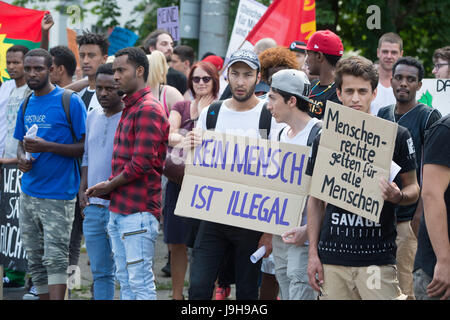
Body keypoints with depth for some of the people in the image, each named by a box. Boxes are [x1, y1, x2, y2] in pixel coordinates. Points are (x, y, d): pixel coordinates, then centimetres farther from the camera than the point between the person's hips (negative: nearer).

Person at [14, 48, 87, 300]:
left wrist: (46, 147, -19)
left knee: (55, 259, -10)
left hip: (58, 196, -6)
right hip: (29, 194, 7)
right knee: (35, 260, 8)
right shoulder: (27, 105, 13)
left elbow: (85, 146, -9)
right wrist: (22, 157, 0)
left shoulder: (70, 102, -7)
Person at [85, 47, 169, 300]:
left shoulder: (148, 110, -14)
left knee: (141, 282, -9)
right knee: (125, 280, 12)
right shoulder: (129, 108, 19)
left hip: (138, 212, -10)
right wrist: (107, 189, 10)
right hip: (119, 210, 10)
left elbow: (142, 163, -19)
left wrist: (110, 186, -7)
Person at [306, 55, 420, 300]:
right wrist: (313, 253, 8)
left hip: (378, 256, -2)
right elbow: (316, 199, 14)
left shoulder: (396, 136, 3)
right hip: (332, 256, 2)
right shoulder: (324, 138, 9)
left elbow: (413, 188, 9)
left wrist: (397, 196, -15)